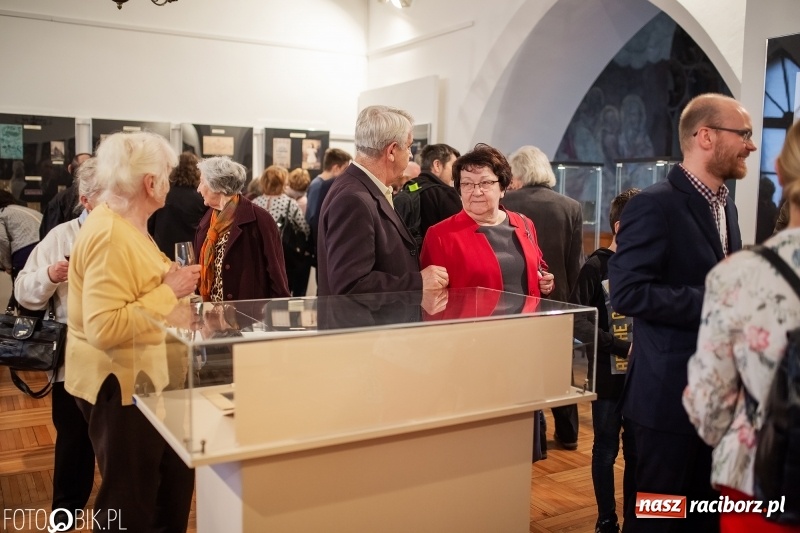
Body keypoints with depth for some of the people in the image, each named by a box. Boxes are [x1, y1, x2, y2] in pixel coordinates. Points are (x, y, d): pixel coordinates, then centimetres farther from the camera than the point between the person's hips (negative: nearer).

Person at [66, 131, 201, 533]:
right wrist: (168, 291, -23)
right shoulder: (110, 236, -23)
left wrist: (169, 284, 8)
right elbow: (105, 328, -30)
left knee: (173, 486, 21)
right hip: (121, 386, -10)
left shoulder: (126, 225, 9)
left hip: (144, 378, 10)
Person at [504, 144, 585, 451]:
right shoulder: (571, 208, -8)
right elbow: (576, 264, -6)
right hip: (557, 298, 2)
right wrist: (569, 294, 7)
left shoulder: (506, 204, -13)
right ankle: (567, 434, 32)